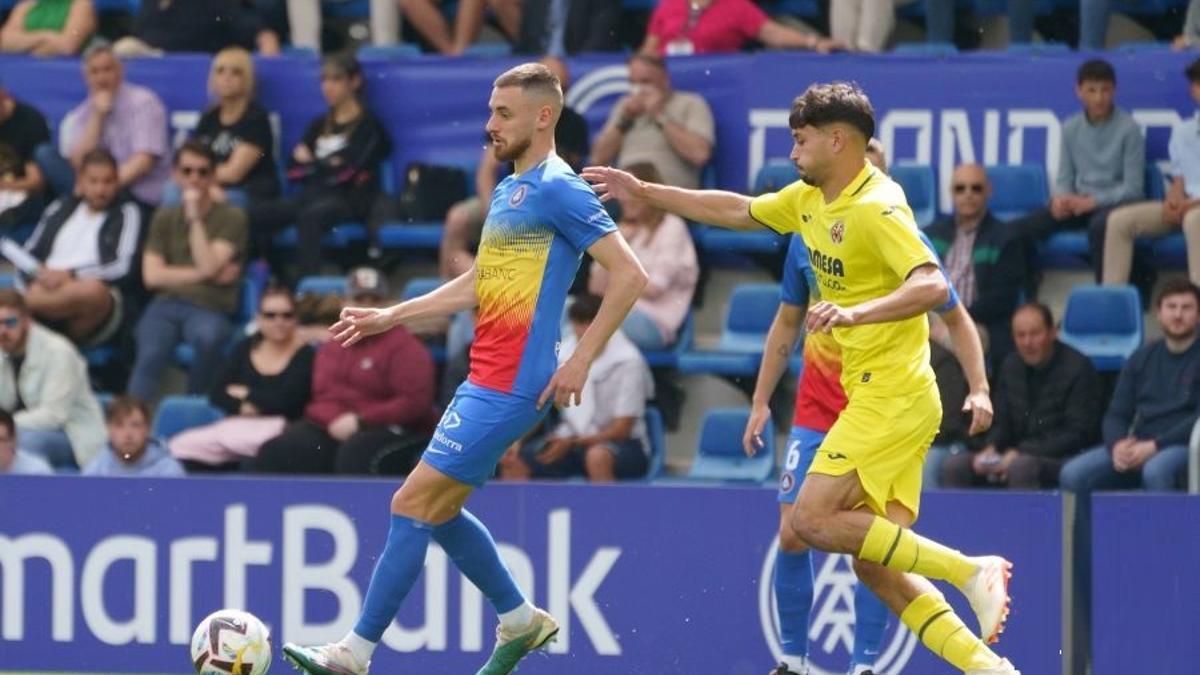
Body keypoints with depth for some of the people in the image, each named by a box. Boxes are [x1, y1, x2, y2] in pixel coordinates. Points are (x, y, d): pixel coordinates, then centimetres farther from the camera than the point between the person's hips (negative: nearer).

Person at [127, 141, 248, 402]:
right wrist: (205, 274, -2)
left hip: (209, 309, -2)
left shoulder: (231, 218, 7)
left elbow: (208, 266, -7)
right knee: (150, 353, -32)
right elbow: (152, 275, 6)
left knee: (207, 337, -38)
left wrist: (195, 217, -7)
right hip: (167, 304, 2)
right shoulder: (164, 219, 17)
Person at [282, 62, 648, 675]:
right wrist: (391, 316, 22)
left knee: (412, 505, -9)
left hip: (509, 388, -10)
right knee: (438, 511, 16)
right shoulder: (507, 190, 16)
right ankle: (521, 621, 29)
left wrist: (581, 360, -17)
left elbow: (629, 275, -16)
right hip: (484, 380, 10)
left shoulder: (558, 190, -13)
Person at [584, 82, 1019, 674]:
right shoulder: (810, 200, 13)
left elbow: (932, 286, -27)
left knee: (812, 519, -17)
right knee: (876, 568, 1)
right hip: (875, 397, 9)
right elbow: (737, 211, 28)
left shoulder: (877, 208, -15)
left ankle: (968, 571, -15)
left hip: (894, 396, -9)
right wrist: (643, 191, 28)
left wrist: (855, 314, -39)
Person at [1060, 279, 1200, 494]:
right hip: (1137, 446, 5)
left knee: (1155, 471, -40)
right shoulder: (1142, 359, 18)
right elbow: (1115, 415, 13)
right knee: (1072, 474, -19)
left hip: (1181, 445, -5)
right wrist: (1117, 444, -11)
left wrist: (1154, 445, -19)